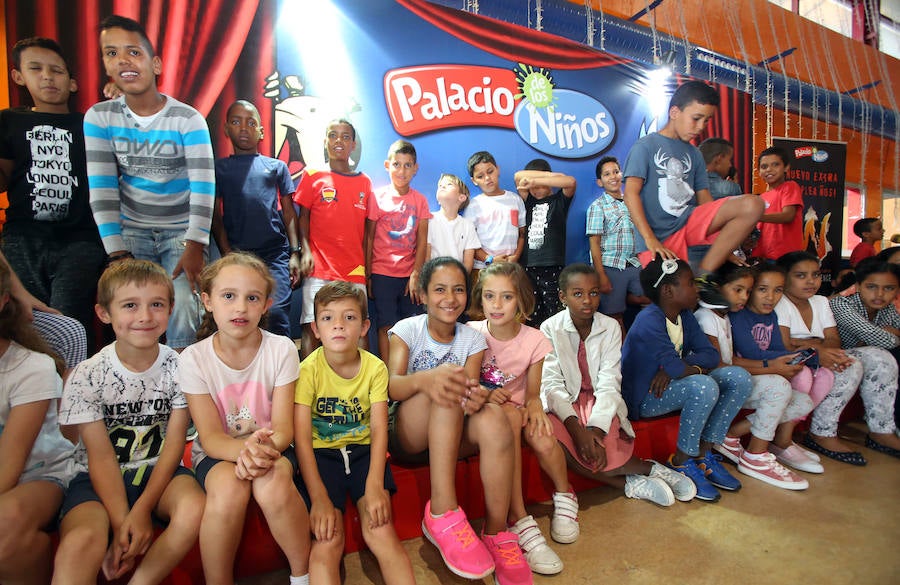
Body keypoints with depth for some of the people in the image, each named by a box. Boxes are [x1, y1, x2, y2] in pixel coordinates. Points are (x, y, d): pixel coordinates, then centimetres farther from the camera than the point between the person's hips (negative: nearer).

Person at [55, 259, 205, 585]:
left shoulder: (178, 368, -6)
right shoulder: (86, 377, -8)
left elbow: (174, 444, -6)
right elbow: (101, 457, -10)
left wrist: (142, 510, -16)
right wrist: (121, 524, -18)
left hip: (159, 472, 1)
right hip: (100, 480, -1)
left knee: (194, 508, -30)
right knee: (81, 541, -33)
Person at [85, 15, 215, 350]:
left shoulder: (188, 119, -7)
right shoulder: (99, 118, 1)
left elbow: (203, 186, -15)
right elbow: (102, 188, -4)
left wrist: (195, 245, -24)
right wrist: (118, 253, -11)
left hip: (182, 231, -2)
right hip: (132, 231, 2)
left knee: (182, 304, -18)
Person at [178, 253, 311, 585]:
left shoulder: (281, 350, -11)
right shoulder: (194, 359, -10)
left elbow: (283, 427, -12)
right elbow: (211, 437, -12)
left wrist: (266, 446, -36)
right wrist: (244, 450, -35)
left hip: (271, 447, 0)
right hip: (218, 452, 0)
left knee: (273, 485, -33)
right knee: (228, 488, -33)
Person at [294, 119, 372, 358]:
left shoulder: (364, 182, 13)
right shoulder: (312, 175, 8)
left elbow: (365, 228, 14)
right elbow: (303, 217, 7)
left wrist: (367, 267, 9)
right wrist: (305, 251, -9)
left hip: (355, 270, 2)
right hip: (319, 269, -2)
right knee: (312, 326, -4)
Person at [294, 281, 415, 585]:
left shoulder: (375, 368, -7)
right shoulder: (308, 369, -13)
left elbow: (379, 429, -11)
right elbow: (302, 437, -15)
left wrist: (374, 485, -23)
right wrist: (319, 497, -21)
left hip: (363, 449, 1)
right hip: (321, 452, -1)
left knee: (380, 531, -15)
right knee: (328, 540, -17)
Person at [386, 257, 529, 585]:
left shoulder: (472, 339, 4)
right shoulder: (407, 330, -4)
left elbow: (471, 387, -12)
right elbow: (392, 387, -21)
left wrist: (476, 396, -38)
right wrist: (425, 379, -45)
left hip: (454, 436, 3)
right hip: (407, 435, -2)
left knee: (492, 416, -31)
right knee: (445, 389, -33)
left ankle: (496, 533, -21)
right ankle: (442, 514, -35)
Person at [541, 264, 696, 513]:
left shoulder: (610, 327, -4)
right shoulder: (550, 329, -9)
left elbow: (609, 383, -10)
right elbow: (551, 383, -15)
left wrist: (596, 427, -26)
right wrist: (576, 428, -28)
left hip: (597, 401, 1)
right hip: (563, 405, 0)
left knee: (601, 445, -31)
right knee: (552, 437, -32)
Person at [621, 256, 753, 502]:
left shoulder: (685, 316, 7)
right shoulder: (649, 321, -22)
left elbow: (711, 354, -2)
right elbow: (674, 367, -31)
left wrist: (677, 367, -20)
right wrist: (700, 369, -10)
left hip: (670, 386, 9)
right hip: (644, 397, -9)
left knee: (740, 377, -4)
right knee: (705, 386, -33)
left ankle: (704, 454, 0)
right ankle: (681, 462, -13)